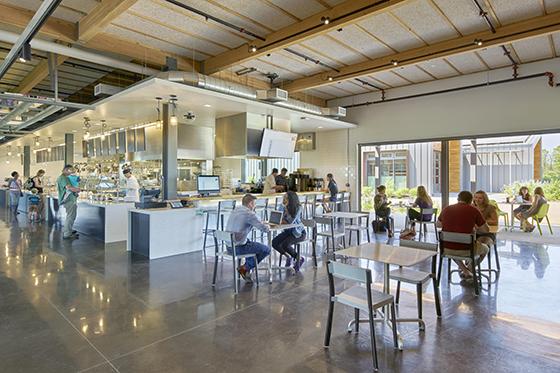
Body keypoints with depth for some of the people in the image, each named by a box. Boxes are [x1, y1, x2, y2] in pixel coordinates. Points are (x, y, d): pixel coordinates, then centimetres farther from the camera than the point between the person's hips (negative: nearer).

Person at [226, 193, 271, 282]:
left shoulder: (235, 210, 11)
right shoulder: (249, 214, -16)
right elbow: (265, 229, -16)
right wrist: (268, 227, 9)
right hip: (238, 247, -9)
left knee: (253, 244, 32)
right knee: (266, 250, 3)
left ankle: (247, 270, 25)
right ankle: (245, 268, 8)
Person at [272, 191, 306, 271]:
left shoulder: (298, 208, -19)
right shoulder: (283, 207, -2)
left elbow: (290, 221, -29)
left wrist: (286, 208, -23)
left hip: (298, 233, -6)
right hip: (287, 231, 6)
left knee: (285, 245, -28)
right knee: (274, 242, -14)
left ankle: (299, 259, 0)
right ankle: (288, 256, 11)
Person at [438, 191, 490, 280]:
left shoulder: (446, 209, 0)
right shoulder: (473, 210, -9)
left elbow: (438, 224, 18)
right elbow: (486, 230, -1)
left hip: (446, 248, 3)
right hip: (465, 249, -3)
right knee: (485, 248, 30)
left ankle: (465, 270, 29)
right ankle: (469, 269, 29)